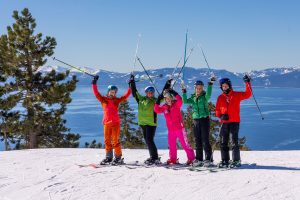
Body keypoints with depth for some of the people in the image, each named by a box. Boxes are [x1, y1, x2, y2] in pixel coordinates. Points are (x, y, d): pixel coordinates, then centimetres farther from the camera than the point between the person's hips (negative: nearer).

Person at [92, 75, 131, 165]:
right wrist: (94, 83, -5)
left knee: (115, 140, -3)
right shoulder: (103, 99, 8)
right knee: (107, 140, 7)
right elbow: (96, 93, 1)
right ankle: (108, 157, 16)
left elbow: (126, 95, 6)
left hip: (115, 122, -2)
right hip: (106, 123, 2)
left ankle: (118, 157, 3)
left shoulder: (117, 100, 8)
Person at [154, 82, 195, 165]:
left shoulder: (176, 104, -8)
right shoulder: (164, 107, 6)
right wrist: (158, 101, -7)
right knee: (171, 145, 12)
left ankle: (191, 157, 4)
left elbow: (180, 100, -28)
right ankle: (173, 159, 24)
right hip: (170, 129, 5)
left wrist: (174, 93, -34)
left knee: (184, 143, -3)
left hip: (179, 128, -5)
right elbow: (157, 110, 2)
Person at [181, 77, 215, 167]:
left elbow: (208, 94, -23)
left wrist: (210, 84, -32)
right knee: (197, 141, 8)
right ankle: (198, 159, 14)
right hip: (196, 120, 5)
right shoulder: (193, 97, 12)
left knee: (205, 140, -6)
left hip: (205, 119, -5)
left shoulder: (205, 96, -1)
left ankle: (208, 158, 0)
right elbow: (185, 101, -2)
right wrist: (184, 91, -7)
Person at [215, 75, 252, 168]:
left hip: (235, 121, -3)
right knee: (223, 142, 5)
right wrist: (221, 116, -7)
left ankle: (236, 161, 1)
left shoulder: (236, 95, 4)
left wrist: (247, 83, -13)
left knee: (234, 141, -6)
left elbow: (247, 94, -5)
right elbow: (217, 110, 13)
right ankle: (225, 161, 14)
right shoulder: (220, 97, 11)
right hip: (224, 122, 4)